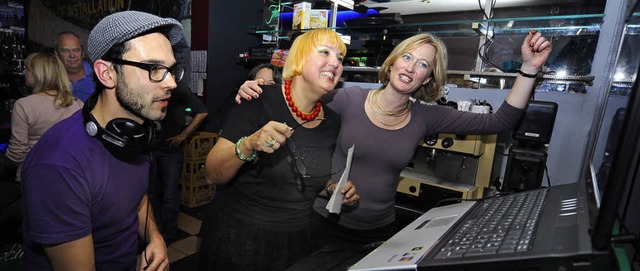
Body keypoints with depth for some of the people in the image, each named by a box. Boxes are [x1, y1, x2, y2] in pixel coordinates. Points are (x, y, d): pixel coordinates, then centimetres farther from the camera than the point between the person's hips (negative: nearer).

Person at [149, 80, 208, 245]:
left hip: (171, 148, -4)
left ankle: (168, 234, 18)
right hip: (151, 146, 5)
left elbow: (202, 112, -14)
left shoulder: (179, 87, -10)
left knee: (170, 195, 2)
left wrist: (183, 134, -14)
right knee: (153, 192, 13)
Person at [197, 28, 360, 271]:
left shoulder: (332, 121, -2)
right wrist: (248, 145, -34)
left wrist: (336, 189, -6)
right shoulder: (259, 101, -17)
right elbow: (212, 175, -17)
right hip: (237, 239, -4)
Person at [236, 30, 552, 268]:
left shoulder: (425, 117, -6)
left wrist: (529, 67, -11)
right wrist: (258, 92, -24)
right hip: (327, 223, -2)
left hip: (380, 230, 3)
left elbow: (499, 122, -4)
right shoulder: (350, 99, -13)